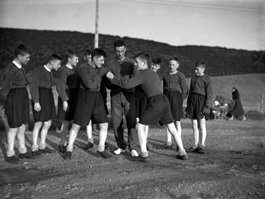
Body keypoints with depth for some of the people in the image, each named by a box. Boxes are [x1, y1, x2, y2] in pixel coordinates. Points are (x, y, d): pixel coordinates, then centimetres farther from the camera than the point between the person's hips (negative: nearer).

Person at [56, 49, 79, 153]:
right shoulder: (63, 70, -14)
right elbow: (60, 87, -17)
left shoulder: (74, 69, 10)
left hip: (74, 97, 7)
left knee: (68, 121, 13)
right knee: (66, 121, -3)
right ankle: (62, 144, 8)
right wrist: (64, 100, -21)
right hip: (66, 98, -7)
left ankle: (64, 142, 24)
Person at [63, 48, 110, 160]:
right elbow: (90, 84, -22)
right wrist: (100, 73, -16)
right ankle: (69, 150, 14)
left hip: (97, 97, 5)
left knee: (104, 124, 0)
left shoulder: (102, 69, 5)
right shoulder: (83, 68, -13)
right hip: (84, 97, -5)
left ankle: (101, 149, 14)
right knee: (76, 125, -1)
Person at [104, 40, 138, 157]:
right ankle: (121, 146, 17)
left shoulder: (131, 63, 6)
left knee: (131, 121, -8)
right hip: (115, 95, 1)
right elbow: (107, 82, 0)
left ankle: (133, 148, -3)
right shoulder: (110, 64, 6)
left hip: (129, 95, -1)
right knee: (117, 122, 3)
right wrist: (117, 86, -20)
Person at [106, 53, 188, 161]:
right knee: (172, 128, 16)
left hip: (155, 103, -8)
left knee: (140, 127, 3)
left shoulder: (142, 74, -4)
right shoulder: (153, 73, 24)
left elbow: (127, 84, -15)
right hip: (164, 101, 8)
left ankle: (144, 154, -1)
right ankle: (182, 153, 16)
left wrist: (113, 77, -4)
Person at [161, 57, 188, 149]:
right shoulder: (165, 76, 14)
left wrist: (180, 102, -7)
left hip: (176, 96, -5)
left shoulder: (180, 75, -1)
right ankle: (168, 143, 8)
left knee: (177, 121, -3)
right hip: (167, 97, 5)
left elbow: (185, 90, -2)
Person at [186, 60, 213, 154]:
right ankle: (195, 145, 12)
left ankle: (202, 145, 5)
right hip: (192, 101, 6)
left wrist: (207, 107, -14)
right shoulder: (193, 78, 16)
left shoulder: (206, 79, -3)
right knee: (194, 126, 7)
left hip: (201, 102, -6)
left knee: (202, 126, -2)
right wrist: (188, 105, 15)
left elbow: (209, 94, -7)